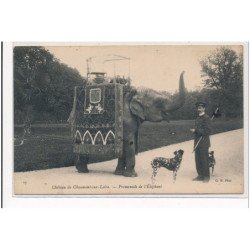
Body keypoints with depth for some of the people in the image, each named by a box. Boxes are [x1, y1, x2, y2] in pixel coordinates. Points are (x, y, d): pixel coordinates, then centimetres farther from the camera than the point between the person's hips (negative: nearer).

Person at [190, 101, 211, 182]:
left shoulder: (206, 118, -9)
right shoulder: (197, 118, 16)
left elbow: (207, 131, -17)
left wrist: (196, 130, -18)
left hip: (204, 144, -8)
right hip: (197, 143, 8)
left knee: (204, 160, -3)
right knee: (198, 160, 8)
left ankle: (206, 177, 5)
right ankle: (200, 175, 16)